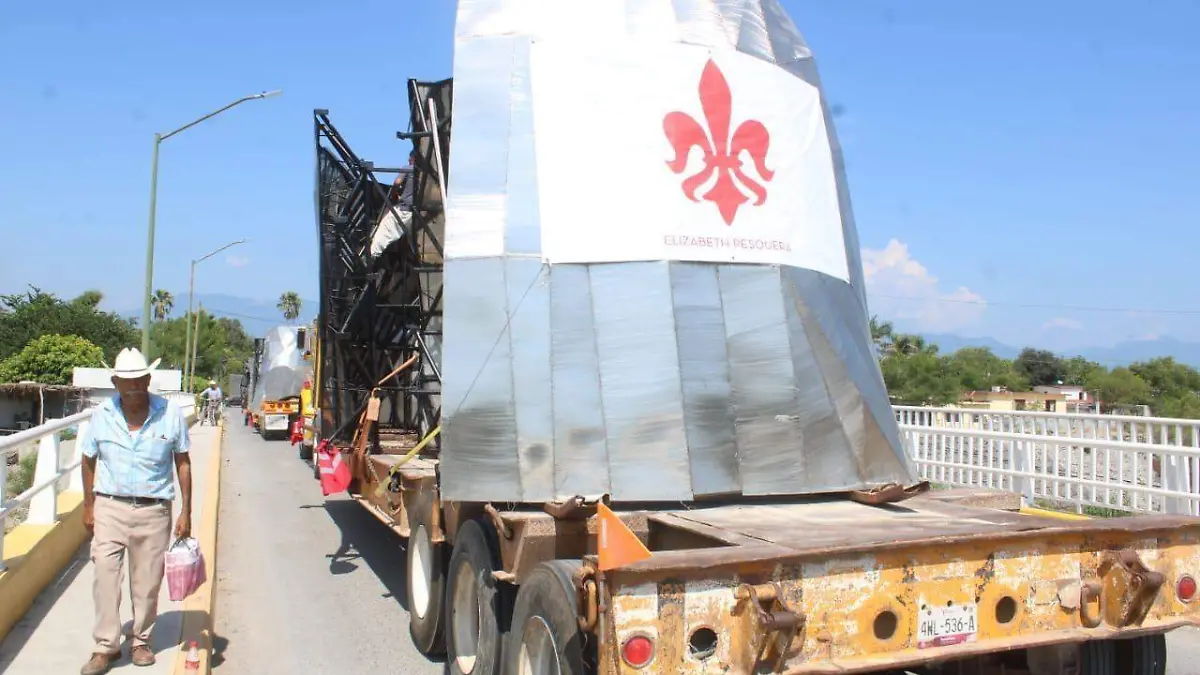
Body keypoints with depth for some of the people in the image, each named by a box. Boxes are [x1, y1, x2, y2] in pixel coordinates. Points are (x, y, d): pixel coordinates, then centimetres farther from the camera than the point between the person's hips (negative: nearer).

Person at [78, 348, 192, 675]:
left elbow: (183, 463, 0)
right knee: (105, 576, -3)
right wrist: (88, 507, 7)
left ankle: (141, 642, 25)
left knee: (147, 581, 8)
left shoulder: (170, 414, -7)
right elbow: (89, 461, 9)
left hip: (153, 511, -1)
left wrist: (185, 512, -1)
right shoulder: (101, 415, -3)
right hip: (110, 508, 1)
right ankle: (106, 645, 11)